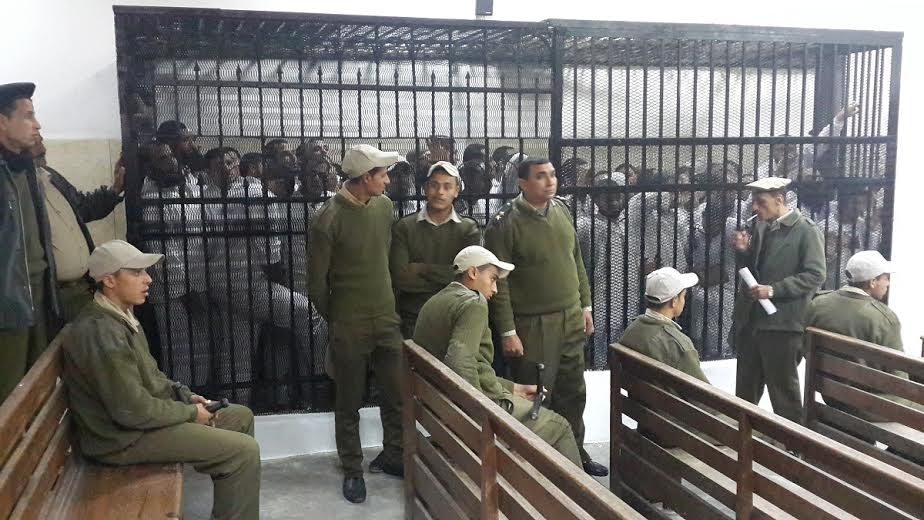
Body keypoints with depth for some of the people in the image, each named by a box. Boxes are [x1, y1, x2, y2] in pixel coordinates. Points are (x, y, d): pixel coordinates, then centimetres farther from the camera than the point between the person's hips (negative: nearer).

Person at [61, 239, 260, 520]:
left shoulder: (120, 316, 6)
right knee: (244, 451, -17)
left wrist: (184, 395, 4)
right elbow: (133, 411, -27)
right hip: (125, 437, -10)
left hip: (144, 412, 10)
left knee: (241, 416, 15)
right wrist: (190, 413, -14)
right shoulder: (102, 334, -27)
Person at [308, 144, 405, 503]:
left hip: (387, 319, 5)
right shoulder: (328, 219, -16)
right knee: (349, 403, 9)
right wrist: (336, 320, 4)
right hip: (349, 327, -5)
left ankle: (392, 456, 30)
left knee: (398, 394, 10)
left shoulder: (384, 206, 1)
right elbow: (316, 283, -8)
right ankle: (352, 470, 25)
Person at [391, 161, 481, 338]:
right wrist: (446, 281, -10)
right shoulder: (404, 227, 0)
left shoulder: (469, 229, 2)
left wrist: (422, 269, -11)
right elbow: (399, 278, -11)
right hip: (412, 319, 0)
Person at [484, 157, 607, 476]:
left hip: (571, 319, 6)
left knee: (573, 392, 16)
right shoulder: (505, 223, -13)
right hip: (532, 326, -6)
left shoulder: (562, 210, 7)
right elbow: (498, 281, -14)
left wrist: (585, 306, 14)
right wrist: (507, 332, -15)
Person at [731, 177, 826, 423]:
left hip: (782, 323, -7)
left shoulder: (806, 231, -9)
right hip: (750, 319, 7)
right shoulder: (760, 227, 11)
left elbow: (815, 275, -15)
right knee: (745, 389, 17)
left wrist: (774, 290, -22)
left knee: (783, 389, 4)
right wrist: (743, 252, -3)